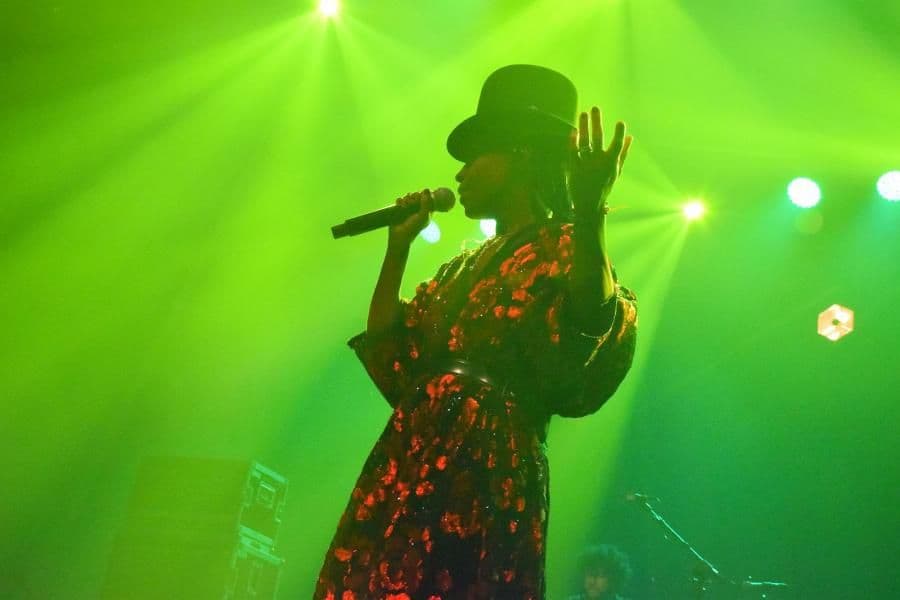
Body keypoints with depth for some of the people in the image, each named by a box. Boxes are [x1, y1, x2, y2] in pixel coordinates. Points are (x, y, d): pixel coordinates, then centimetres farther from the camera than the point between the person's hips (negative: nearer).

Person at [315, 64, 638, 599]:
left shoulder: (564, 247, -1)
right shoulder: (465, 268, 23)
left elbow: (591, 342, -21)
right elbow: (387, 361, 20)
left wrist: (591, 218, -35)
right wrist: (399, 247, 19)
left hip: (484, 482, -7)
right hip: (401, 478, 8)